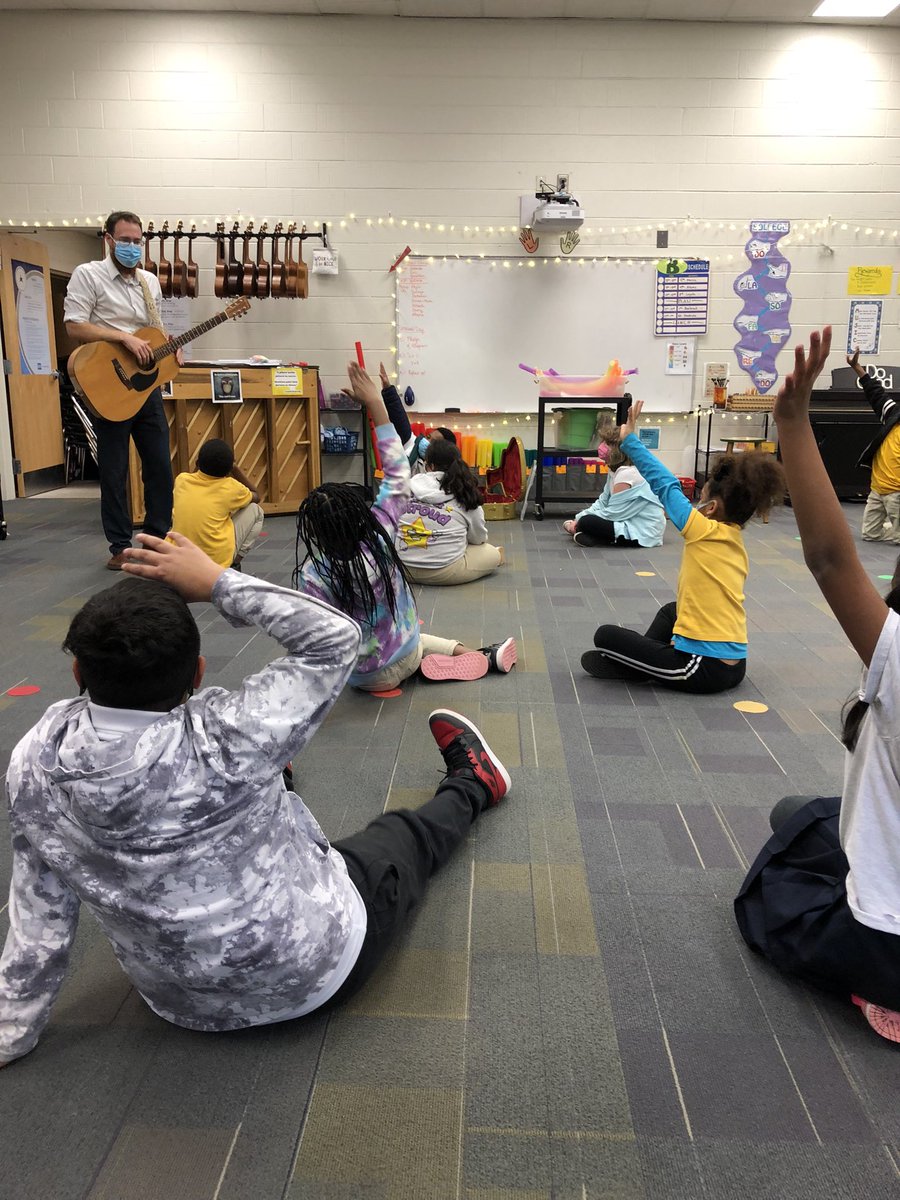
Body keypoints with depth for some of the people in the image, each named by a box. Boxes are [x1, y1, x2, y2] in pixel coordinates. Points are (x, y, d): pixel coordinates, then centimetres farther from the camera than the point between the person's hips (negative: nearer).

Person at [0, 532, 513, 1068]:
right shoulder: (224, 742, -35)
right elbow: (336, 636, -23)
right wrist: (217, 581, -22)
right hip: (316, 973, -4)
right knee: (402, 837, 23)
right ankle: (471, 786, 52)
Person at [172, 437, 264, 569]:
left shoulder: (181, 480, -1)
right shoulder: (230, 487, -8)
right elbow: (256, 496, 16)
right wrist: (235, 469, 17)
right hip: (218, 560, -4)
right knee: (255, 510, 13)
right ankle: (233, 565, 10)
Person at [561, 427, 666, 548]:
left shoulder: (626, 474, -22)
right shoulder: (614, 470, 9)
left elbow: (612, 513, -19)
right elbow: (603, 501, 12)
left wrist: (581, 521, -9)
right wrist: (578, 518, 1)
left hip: (644, 532, -10)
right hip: (632, 523, 10)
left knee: (586, 523, -23)